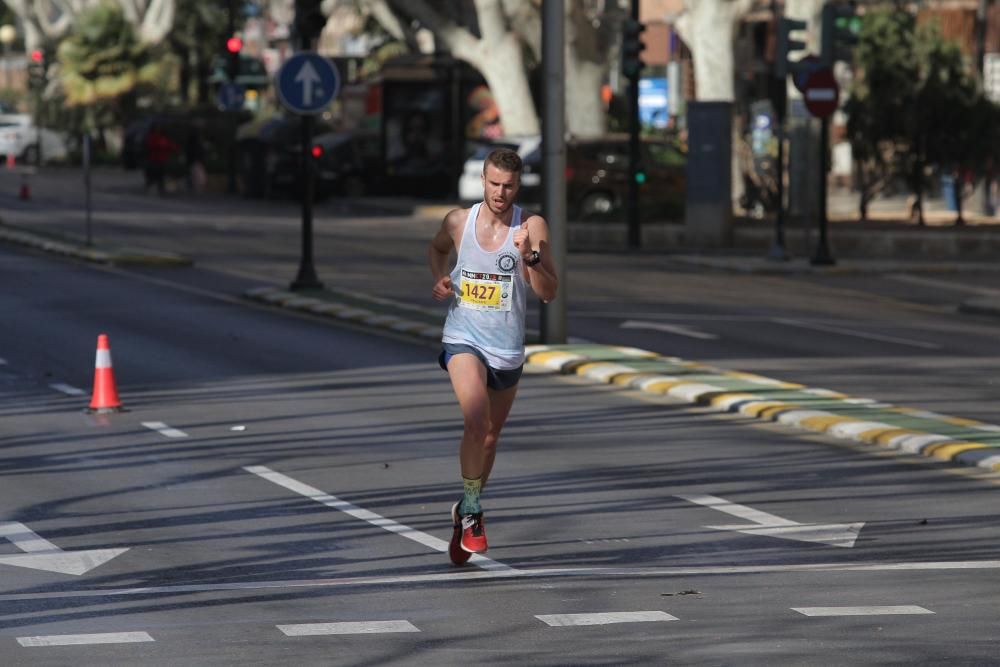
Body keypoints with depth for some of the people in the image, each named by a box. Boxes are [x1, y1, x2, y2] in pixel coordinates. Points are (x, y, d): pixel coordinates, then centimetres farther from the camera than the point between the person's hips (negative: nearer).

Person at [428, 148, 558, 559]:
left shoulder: (532, 227, -8)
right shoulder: (458, 221, -3)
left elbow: (548, 293, -10)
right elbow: (436, 248, 21)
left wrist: (530, 257, -26)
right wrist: (440, 278, 1)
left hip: (507, 350, 2)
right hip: (463, 340, -2)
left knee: (490, 436, 17)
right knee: (476, 421, -25)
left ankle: (468, 509, 40)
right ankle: (471, 516, -17)